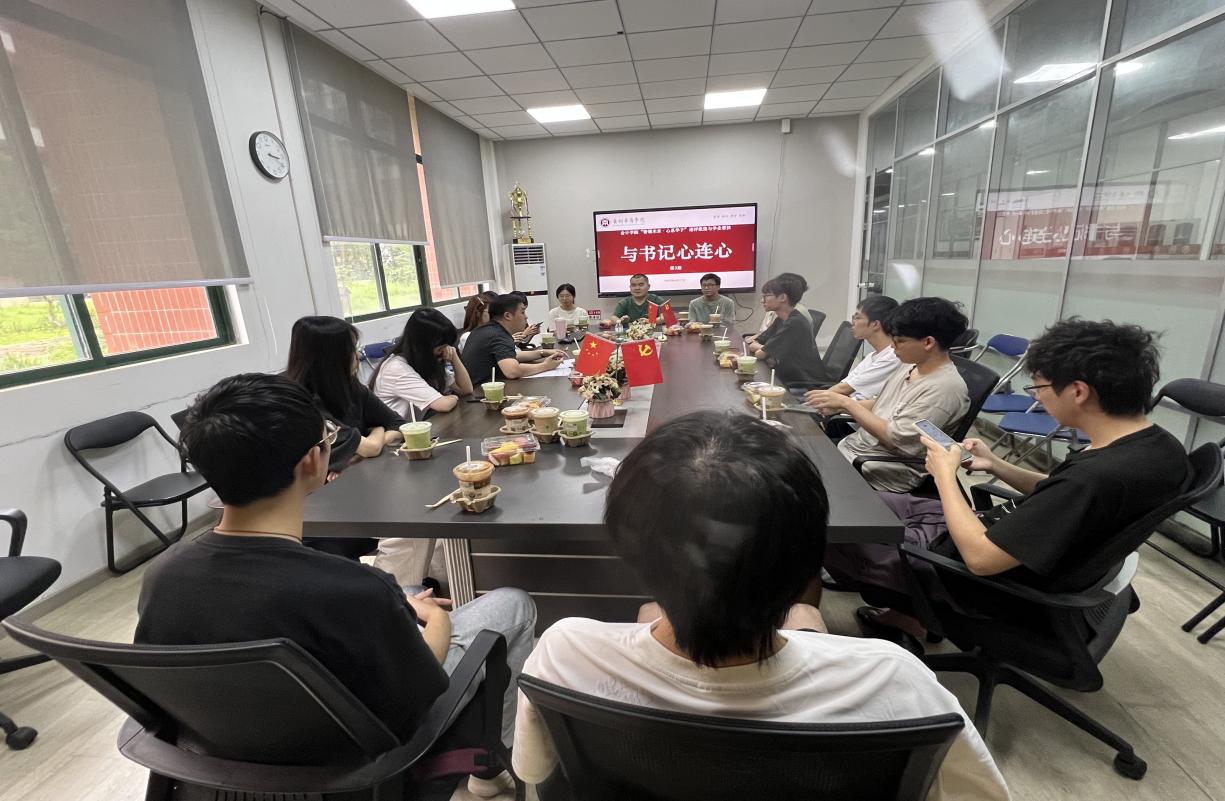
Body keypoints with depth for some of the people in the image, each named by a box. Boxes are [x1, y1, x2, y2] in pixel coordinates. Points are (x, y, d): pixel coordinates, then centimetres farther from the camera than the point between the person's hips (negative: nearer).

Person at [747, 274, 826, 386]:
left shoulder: (796, 323, -19)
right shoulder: (780, 321, 7)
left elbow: (760, 354, -17)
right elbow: (752, 345, 7)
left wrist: (765, 349, 2)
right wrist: (770, 349, -9)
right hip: (789, 381, 7)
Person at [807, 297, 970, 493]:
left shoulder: (945, 388, -22)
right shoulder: (910, 364, 4)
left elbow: (895, 438, -24)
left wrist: (847, 403, -20)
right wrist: (838, 406, -1)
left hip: (884, 471, -8)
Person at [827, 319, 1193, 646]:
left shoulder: (1097, 475, -35)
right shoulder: (1159, 444, -6)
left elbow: (980, 557, -29)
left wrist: (945, 474, -19)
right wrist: (996, 466, 2)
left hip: (1001, 580, -9)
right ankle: (917, 610, 23)